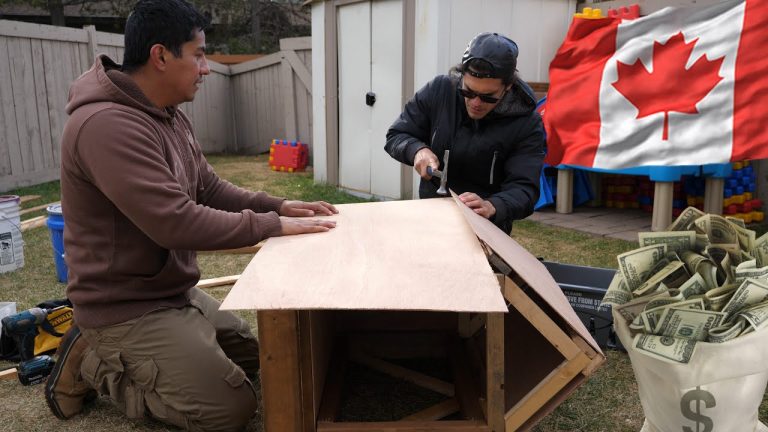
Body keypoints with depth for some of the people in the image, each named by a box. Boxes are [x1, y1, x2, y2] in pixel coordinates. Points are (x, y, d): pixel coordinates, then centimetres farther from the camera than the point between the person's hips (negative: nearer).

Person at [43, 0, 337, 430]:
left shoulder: (171, 117, 6)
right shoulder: (107, 125, -27)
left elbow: (211, 189, 10)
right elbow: (176, 223, -32)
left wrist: (278, 205, -4)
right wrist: (272, 226, -23)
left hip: (178, 292, 10)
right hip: (129, 308, -10)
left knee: (252, 356, 21)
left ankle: (112, 355, 20)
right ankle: (93, 364, 4)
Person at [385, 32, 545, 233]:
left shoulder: (527, 123, -13)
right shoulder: (438, 90, -7)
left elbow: (524, 188, -18)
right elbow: (396, 136, 3)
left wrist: (492, 206, -38)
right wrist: (417, 150, -19)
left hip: (487, 227, -1)